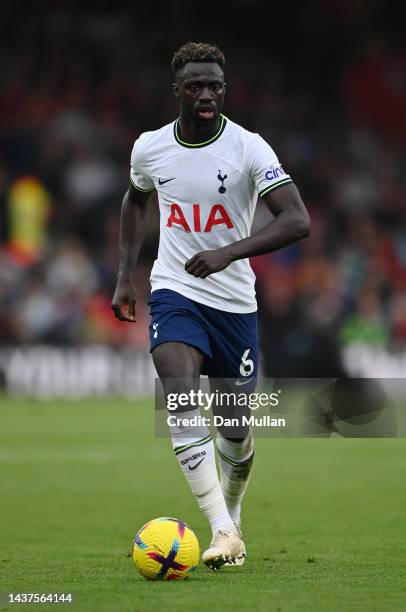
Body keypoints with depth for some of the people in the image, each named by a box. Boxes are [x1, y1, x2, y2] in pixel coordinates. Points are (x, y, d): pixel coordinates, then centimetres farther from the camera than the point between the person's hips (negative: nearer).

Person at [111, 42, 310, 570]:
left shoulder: (248, 148, -12)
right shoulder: (149, 148, -1)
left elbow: (297, 221, -22)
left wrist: (229, 252, -34)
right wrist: (126, 274, 15)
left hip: (235, 301, 0)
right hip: (174, 292, 1)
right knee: (182, 401, -24)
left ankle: (231, 515, 38)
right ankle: (223, 531, -25)